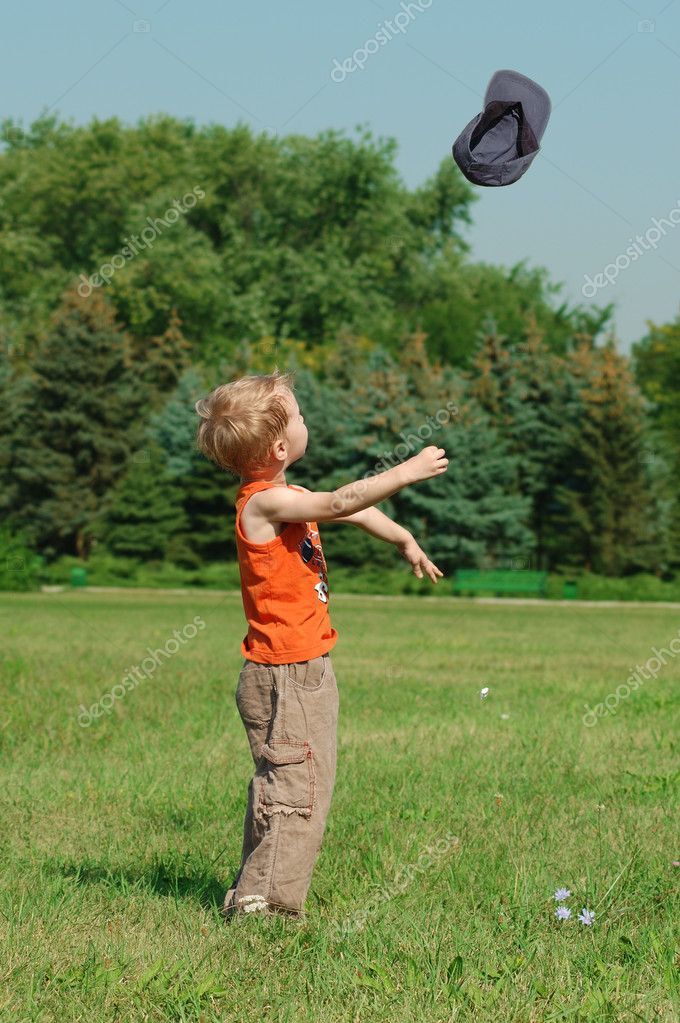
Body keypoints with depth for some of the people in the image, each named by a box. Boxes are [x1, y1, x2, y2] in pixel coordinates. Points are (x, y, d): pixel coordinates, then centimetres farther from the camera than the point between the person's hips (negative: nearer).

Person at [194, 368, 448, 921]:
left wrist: (404, 539, 35)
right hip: (286, 673, -10)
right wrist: (408, 471, -23)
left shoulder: (280, 497, 13)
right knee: (299, 791, -7)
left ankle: (252, 893, 25)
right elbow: (338, 503, -30)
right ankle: (265, 902, -3)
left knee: (281, 788, 17)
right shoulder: (264, 503, -19)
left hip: (302, 668, 10)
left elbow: (351, 511, 27)